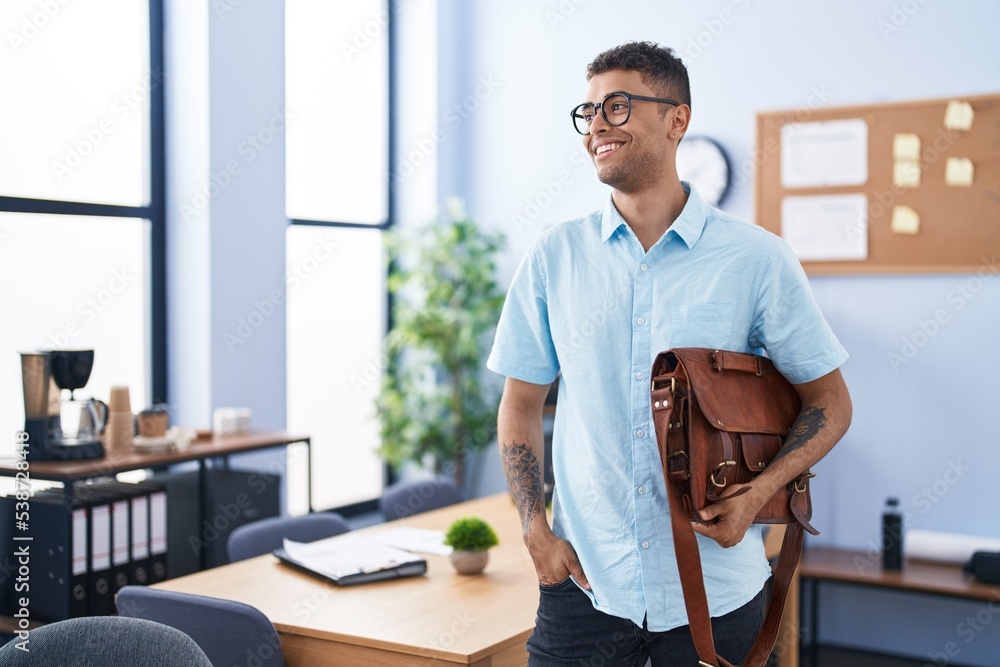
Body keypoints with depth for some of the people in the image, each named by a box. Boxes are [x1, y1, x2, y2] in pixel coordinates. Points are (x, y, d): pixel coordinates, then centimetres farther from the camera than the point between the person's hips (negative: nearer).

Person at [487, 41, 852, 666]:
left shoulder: (756, 258, -5)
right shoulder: (555, 255, 1)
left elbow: (830, 402, 2)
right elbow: (521, 403, 7)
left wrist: (758, 493, -13)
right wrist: (537, 532, -4)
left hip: (714, 589, -1)